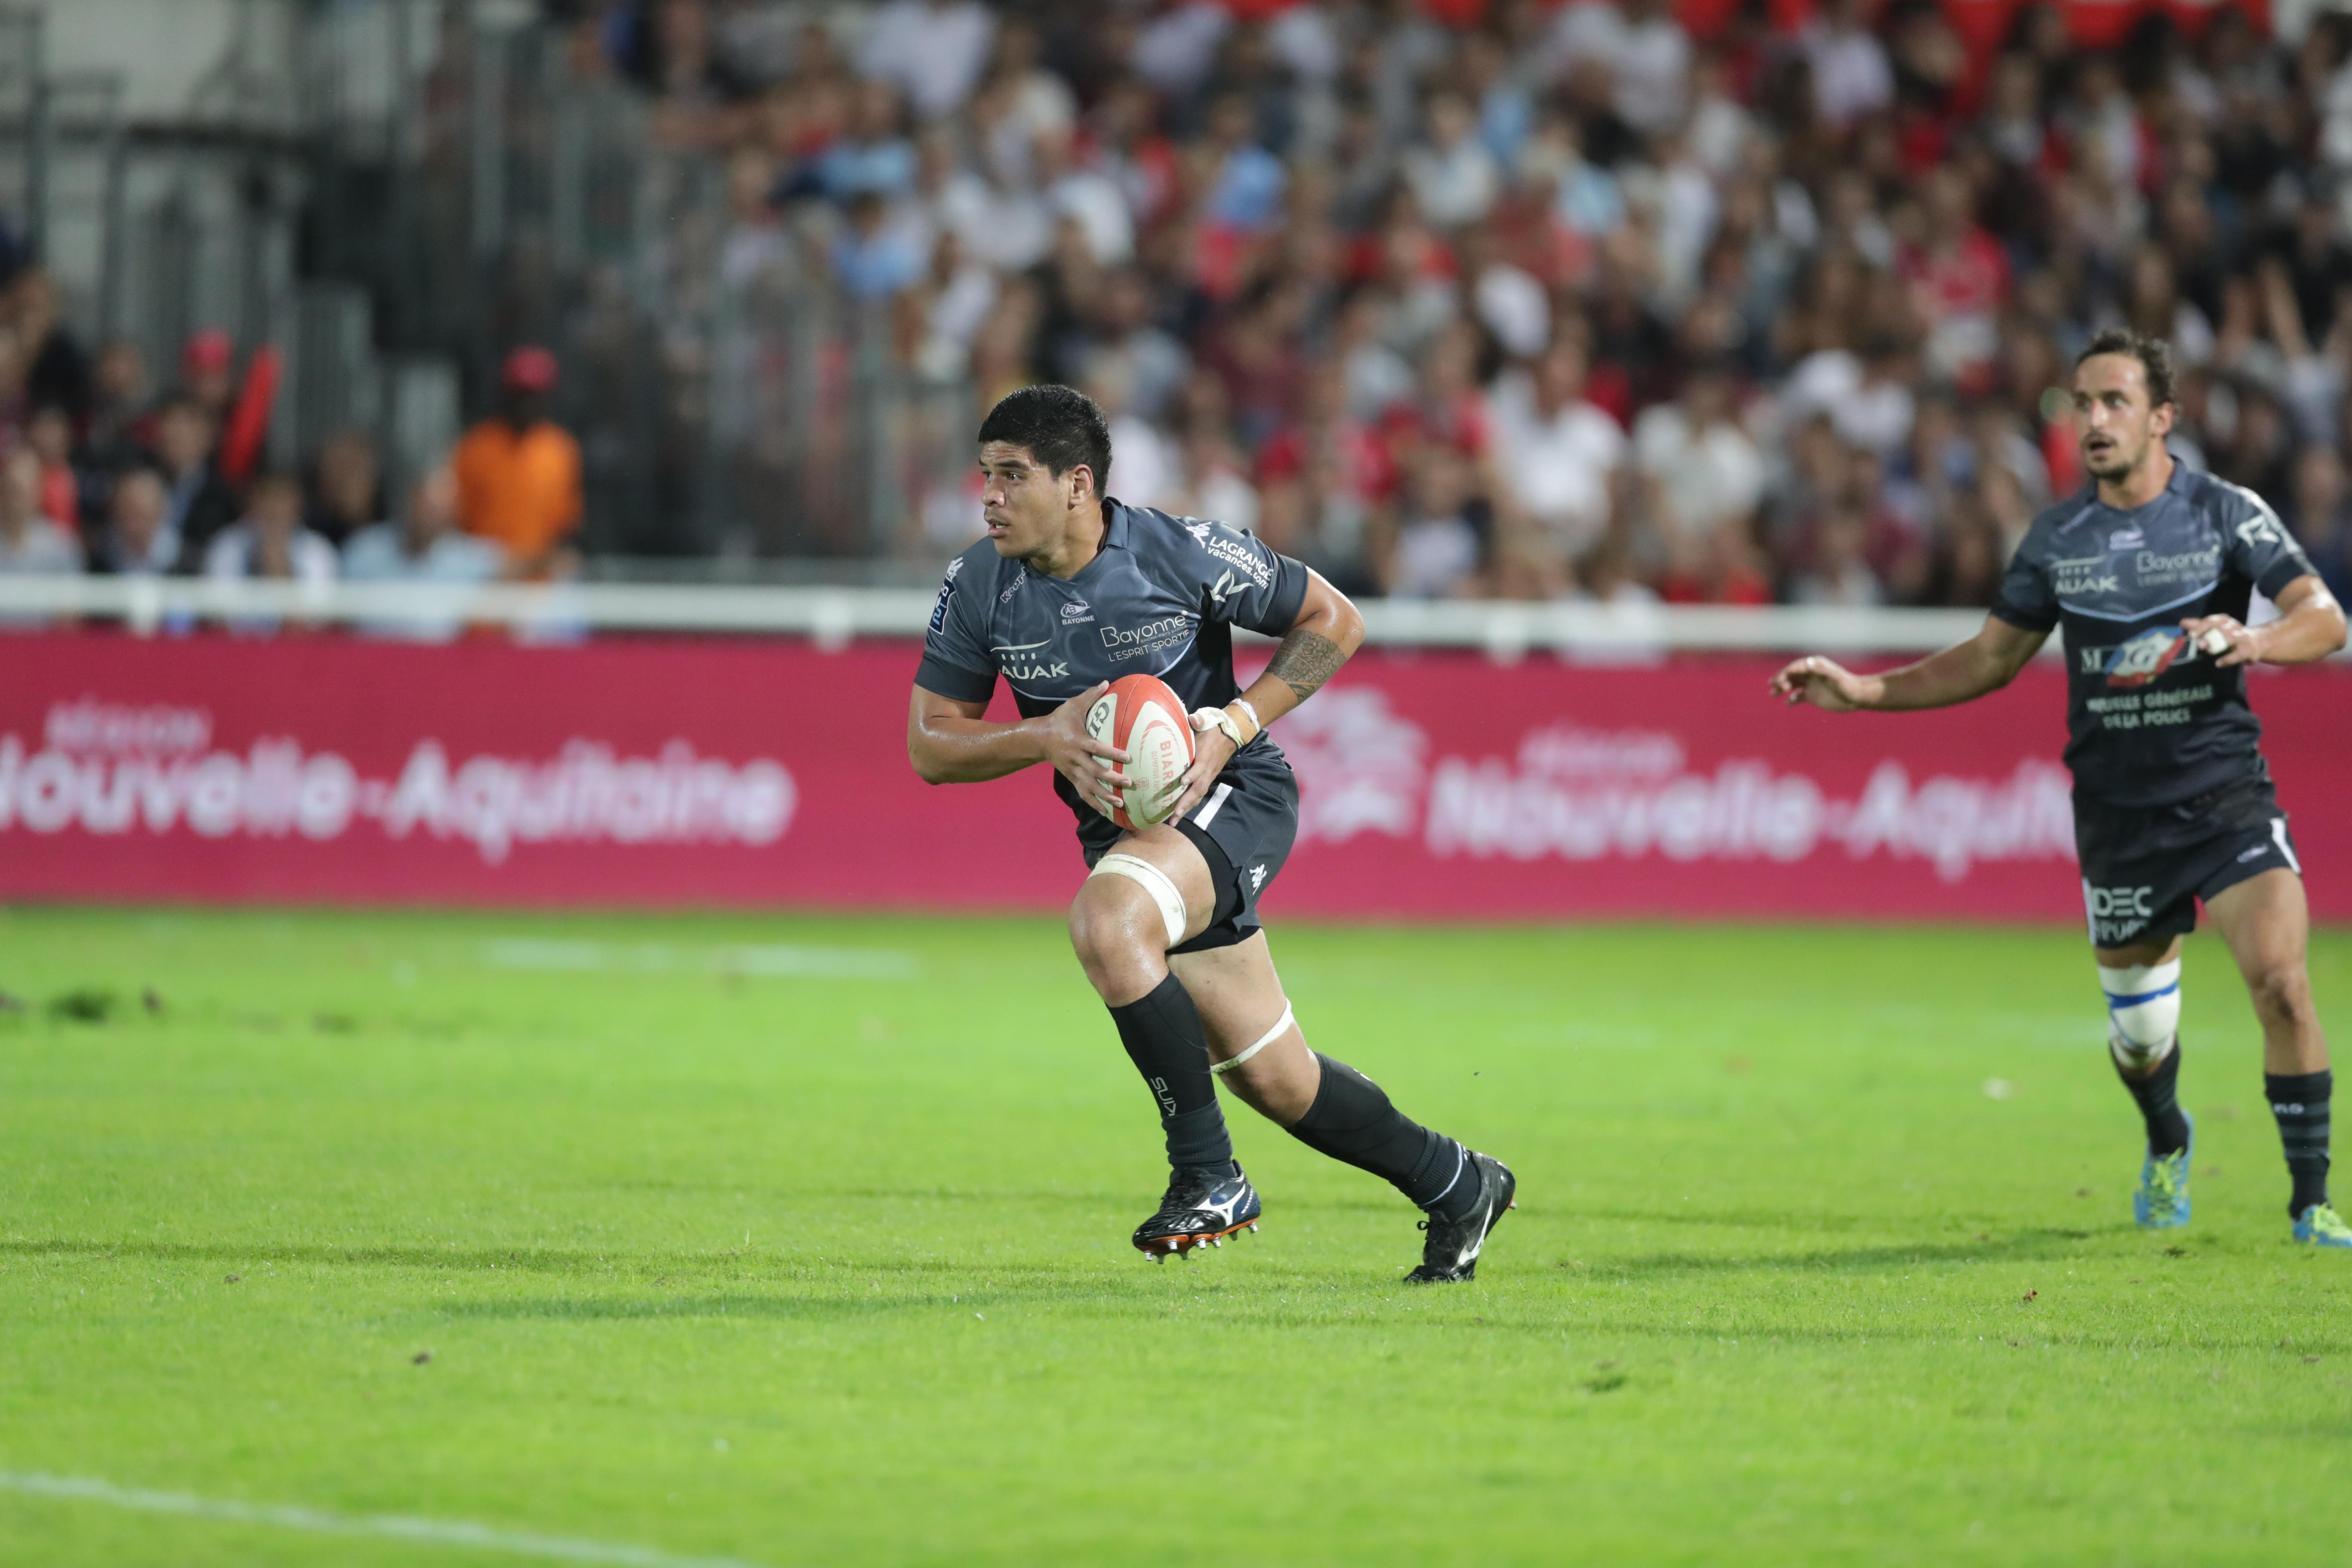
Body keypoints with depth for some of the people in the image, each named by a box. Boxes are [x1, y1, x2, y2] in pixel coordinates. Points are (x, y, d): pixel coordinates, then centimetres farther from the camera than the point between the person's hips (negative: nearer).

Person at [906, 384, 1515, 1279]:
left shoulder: (1183, 555, -17)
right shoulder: (977, 589, -7)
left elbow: (1334, 621, -5)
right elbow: (929, 744, -2)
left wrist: (1235, 725, -17)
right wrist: (1049, 738, -20)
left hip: (1233, 799, -5)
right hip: (1121, 826, 5)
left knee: (1105, 919, -36)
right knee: (1274, 1081, 7)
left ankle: (1208, 1174, -23)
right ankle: (1456, 1186, 31)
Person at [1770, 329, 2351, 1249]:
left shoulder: (2228, 514, -3)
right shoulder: (2057, 538, 8)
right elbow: (1989, 661, 17)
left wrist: (2258, 641, -34)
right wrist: (1862, 692, 8)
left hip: (2226, 793, -3)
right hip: (2117, 814, 3)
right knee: (2137, 1032, 8)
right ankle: (2167, 1146, 42)